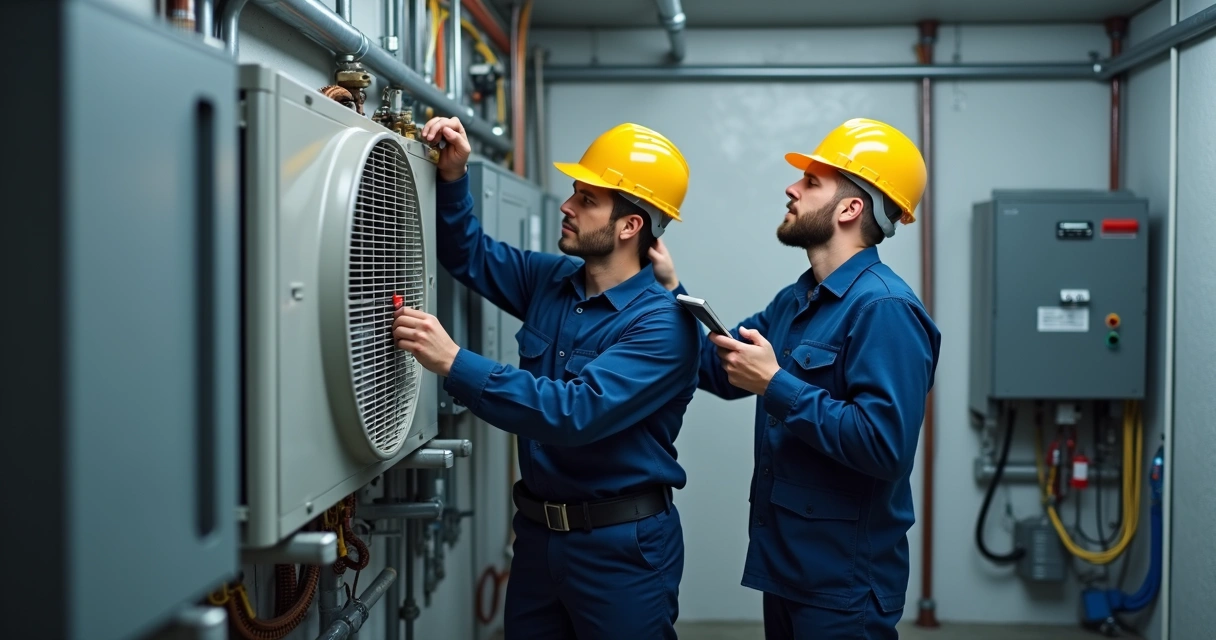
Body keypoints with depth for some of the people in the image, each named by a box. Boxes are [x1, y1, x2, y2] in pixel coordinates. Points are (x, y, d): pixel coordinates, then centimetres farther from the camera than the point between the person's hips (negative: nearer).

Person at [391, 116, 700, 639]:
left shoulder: (662, 324, -20)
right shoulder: (552, 281, 3)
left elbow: (576, 412, -30)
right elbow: (469, 256, 15)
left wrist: (455, 364, -34)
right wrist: (452, 178, -4)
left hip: (621, 544, -7)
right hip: (537, 530, 7)